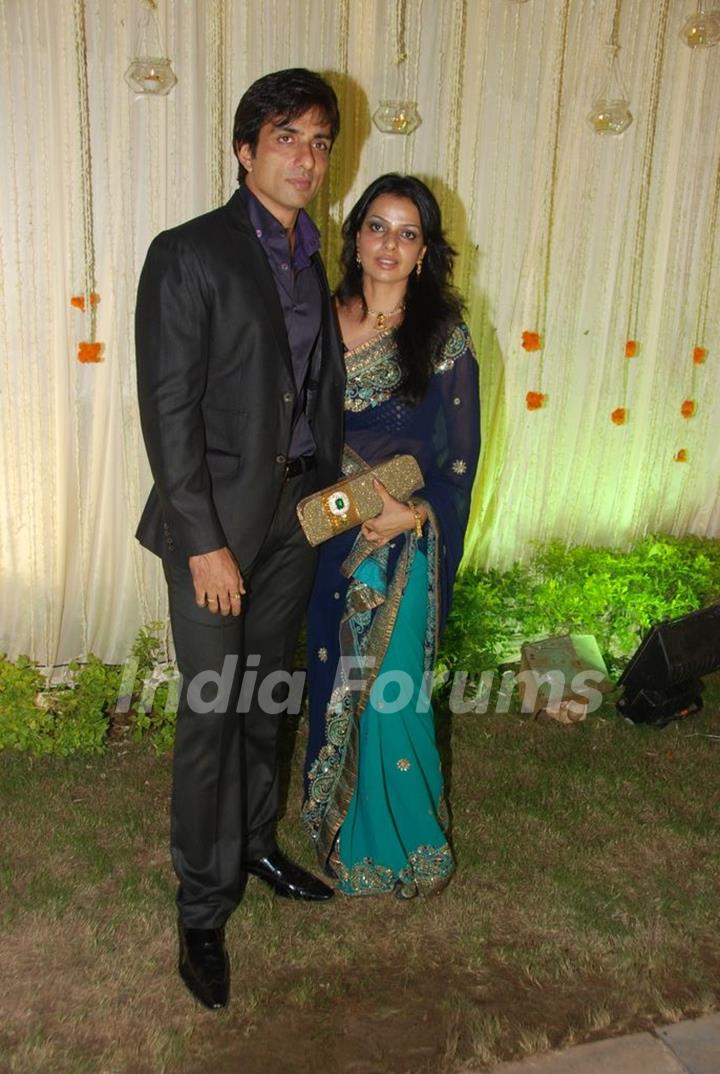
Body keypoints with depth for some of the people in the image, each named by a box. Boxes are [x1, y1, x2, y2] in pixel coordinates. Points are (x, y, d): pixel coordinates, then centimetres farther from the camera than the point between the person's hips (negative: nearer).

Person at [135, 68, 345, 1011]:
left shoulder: (313, 259, 10)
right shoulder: (187, 255, -10)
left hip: (296, 518, 6)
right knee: (210, 714, 2)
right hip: (216, 524, -6)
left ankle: (256, 844, 40)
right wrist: (205, 542, -17)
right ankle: (203, 907, 20)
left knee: (266, 699, 19)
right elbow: (167, 409, -14)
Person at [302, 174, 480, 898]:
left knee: (388, 692, 3)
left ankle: (400, 844, 28)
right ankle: (336, 824, 39)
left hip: (401, 545, -4)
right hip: (325, 534, 4)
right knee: (332, 682, 16)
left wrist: (414, 513, -22)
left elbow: (460, 459, -7)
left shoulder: (444, 340, -8)